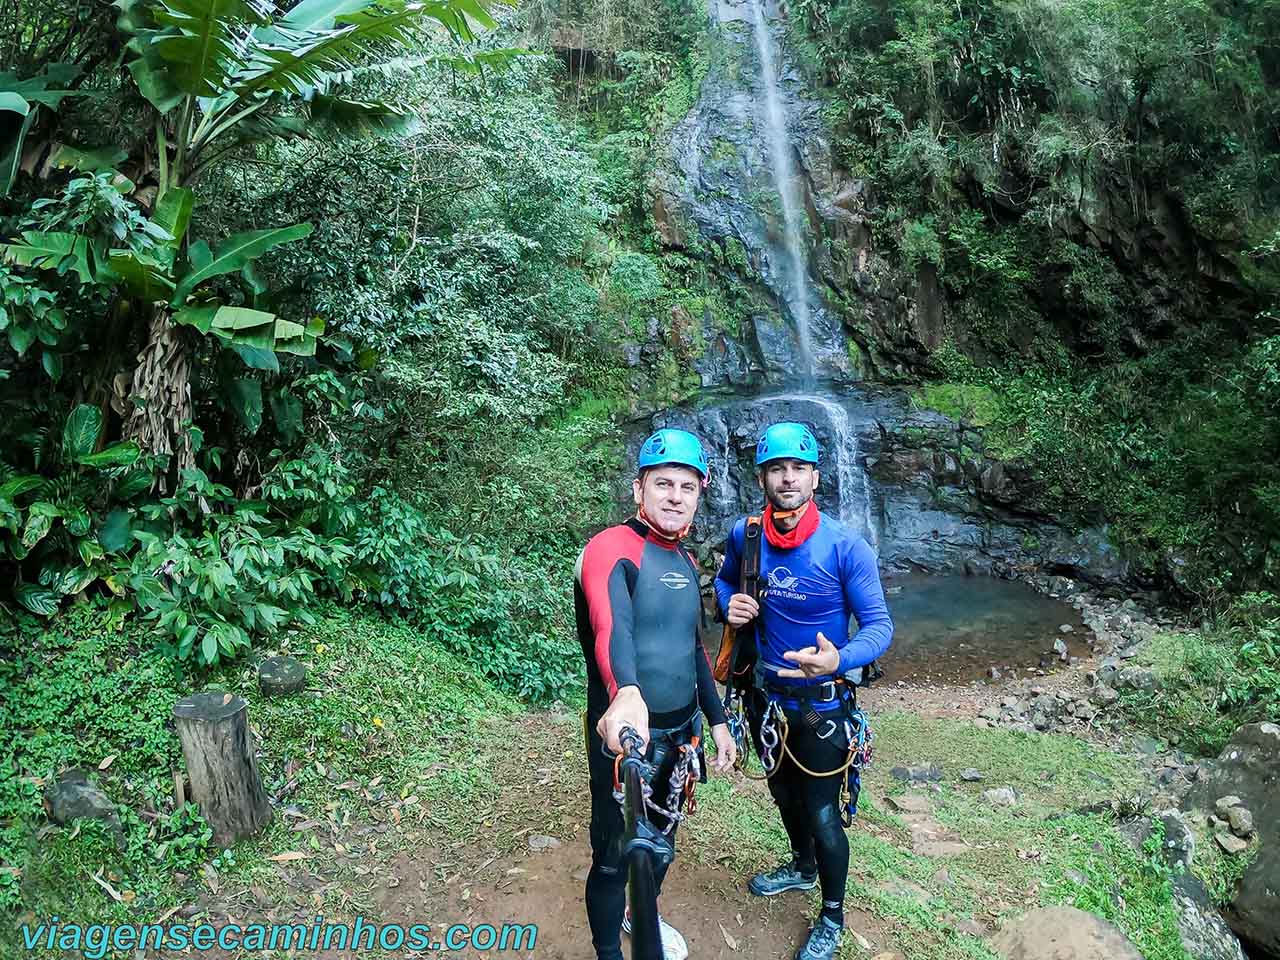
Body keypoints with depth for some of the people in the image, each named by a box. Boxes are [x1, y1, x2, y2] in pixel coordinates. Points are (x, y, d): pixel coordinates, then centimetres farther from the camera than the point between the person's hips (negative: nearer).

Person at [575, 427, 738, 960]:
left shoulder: (684, 560, 7)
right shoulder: (612, 548, -20)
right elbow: (611, 627, -39)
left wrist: (717, 720, 15)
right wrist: (627, 695, -57)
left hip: (680, 731, 8)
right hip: (626, 735, -7)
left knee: (662, 837, 25)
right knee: (615, 858, 8)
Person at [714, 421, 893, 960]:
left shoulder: (846, 546, -22)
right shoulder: (744, 535, -10)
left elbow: (879, 625, -19)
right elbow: (724, 582, 10)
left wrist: (839, 660, -39)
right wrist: (728, 604, -14)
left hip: (821, 703, -4)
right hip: (766, 695, 4)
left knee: (822, 814, 8)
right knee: (783, 792, 26)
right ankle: (802, 866, 55)